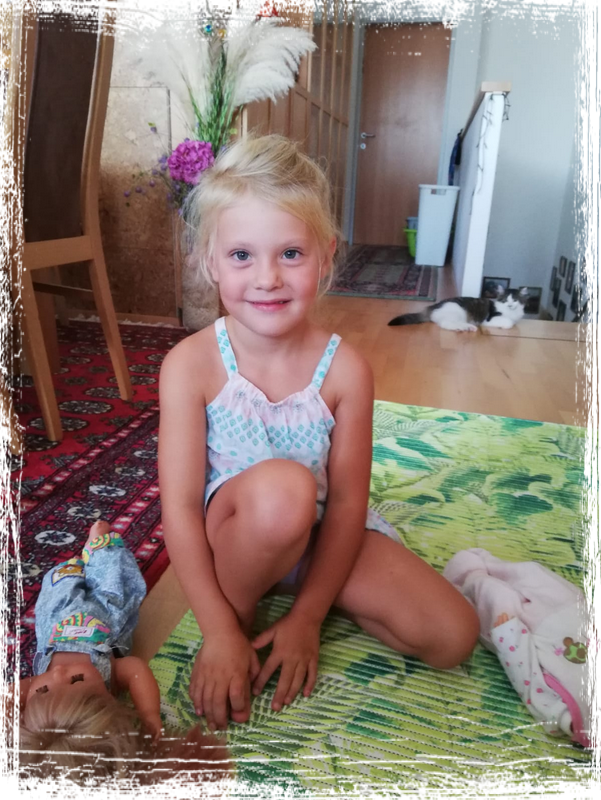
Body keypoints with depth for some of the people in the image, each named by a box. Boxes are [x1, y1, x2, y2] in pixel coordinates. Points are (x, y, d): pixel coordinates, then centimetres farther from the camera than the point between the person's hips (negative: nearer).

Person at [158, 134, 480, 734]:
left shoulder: (345, 370, -15)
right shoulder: (190, 365, -19)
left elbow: (347, 503, -12)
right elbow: (180, 508, -18)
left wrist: (306, 617, -13)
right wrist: (219, 631, -19)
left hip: (317, 533, 3)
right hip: (231, 533, -2)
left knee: (453, 636, -8)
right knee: (280, 487, -38)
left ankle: (284, 589, 5)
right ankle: (239, 609, -7)